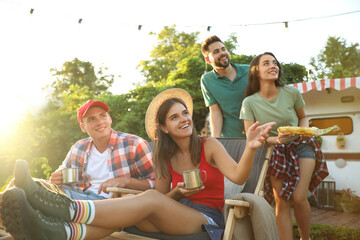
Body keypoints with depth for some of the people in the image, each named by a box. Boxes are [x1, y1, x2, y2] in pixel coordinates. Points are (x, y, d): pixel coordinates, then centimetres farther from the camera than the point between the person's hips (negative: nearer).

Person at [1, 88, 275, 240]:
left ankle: (66, 208, -44)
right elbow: (161, 199, 7)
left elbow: (238, 176, -18)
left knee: (150, 199, -31)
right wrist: (176, 194, -14)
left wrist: (250, 148, -36)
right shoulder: (166, 157, 11)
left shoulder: (210, 146, -1)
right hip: (175, 216, 4)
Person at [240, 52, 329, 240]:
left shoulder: (292, 93, -8)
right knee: (282, 202, -7)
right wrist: (276, 139, -27)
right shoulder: (250, 102, -12)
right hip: (275, 152, 0)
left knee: (299, 197, -12)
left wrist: (305, 130, -10)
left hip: (301, 145, 0)